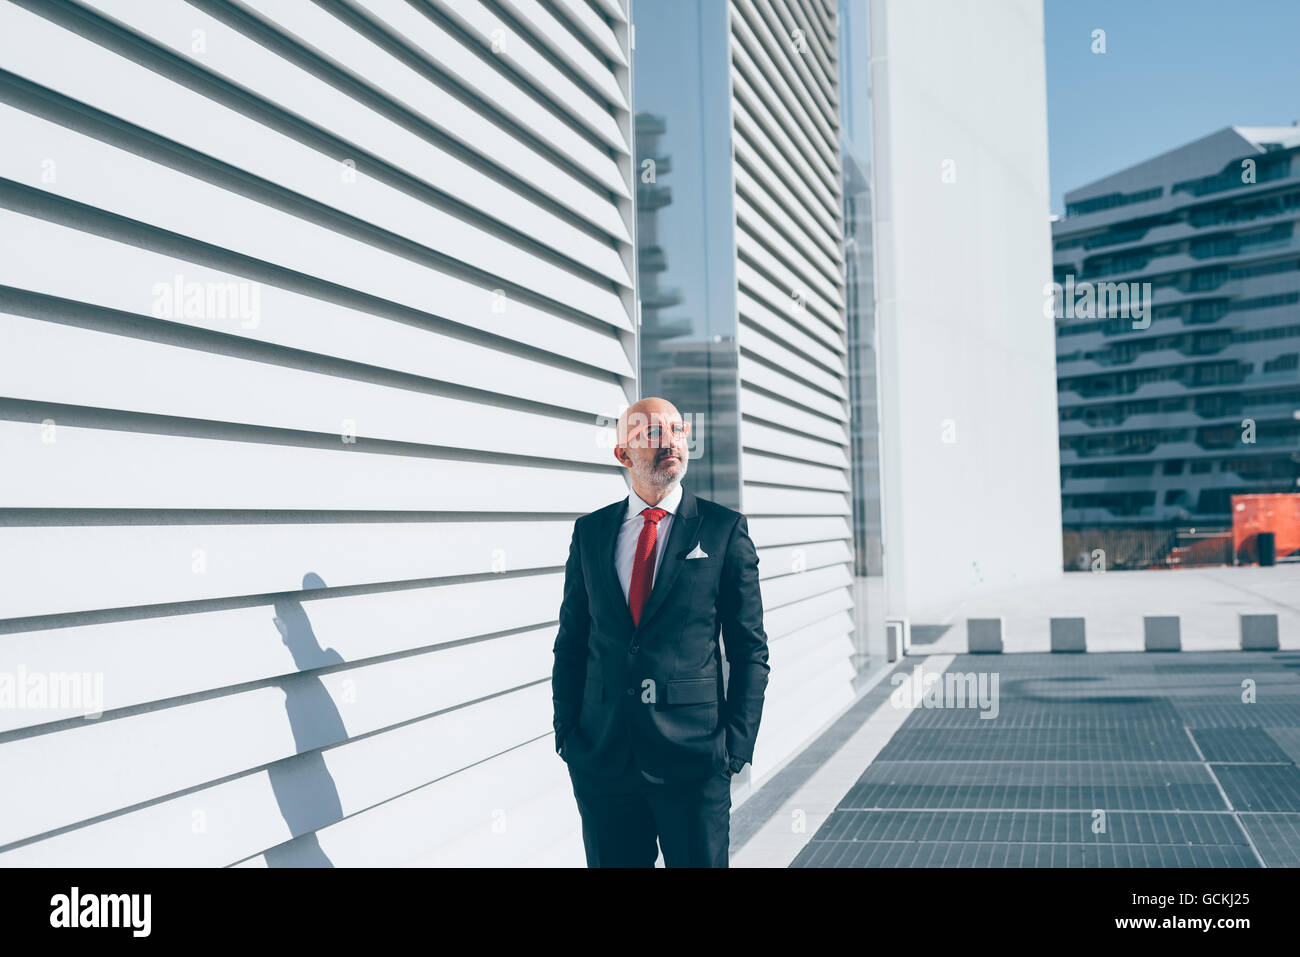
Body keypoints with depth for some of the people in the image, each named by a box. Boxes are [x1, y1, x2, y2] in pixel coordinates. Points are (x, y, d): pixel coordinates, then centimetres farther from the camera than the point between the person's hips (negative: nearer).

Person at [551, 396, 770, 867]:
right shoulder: (590, 532, 8)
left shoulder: (724, 529, 1)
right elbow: (570, 642, 11)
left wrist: (736, 746, -6)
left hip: (694, 757, -2)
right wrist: (567, 733, 3)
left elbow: (750, 649, 1)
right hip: (602, 757, 2)